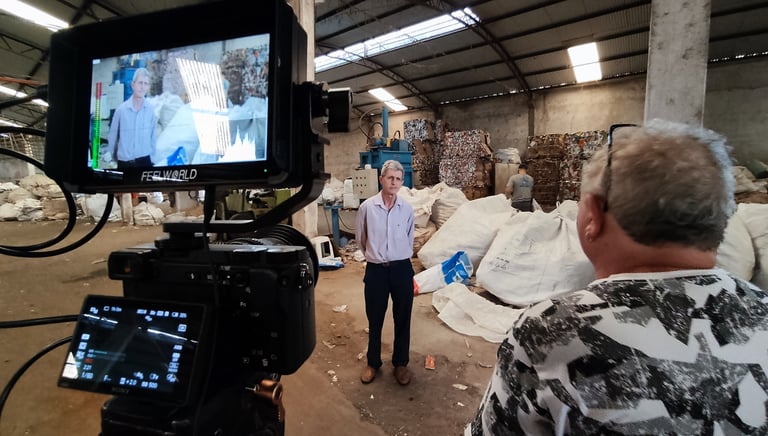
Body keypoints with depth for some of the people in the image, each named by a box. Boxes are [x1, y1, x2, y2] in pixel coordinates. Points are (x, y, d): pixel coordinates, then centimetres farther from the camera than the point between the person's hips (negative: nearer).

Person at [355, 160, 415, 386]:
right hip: (376, 270, -1)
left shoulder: (407, 208, -2)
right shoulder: (367, 207, -7)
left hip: (402, 269, 1)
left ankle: (400, 363, 34)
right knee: (375, 320, 13)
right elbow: (360, 238, 8)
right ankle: (373, 362, 35)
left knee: (402, 319, 13)